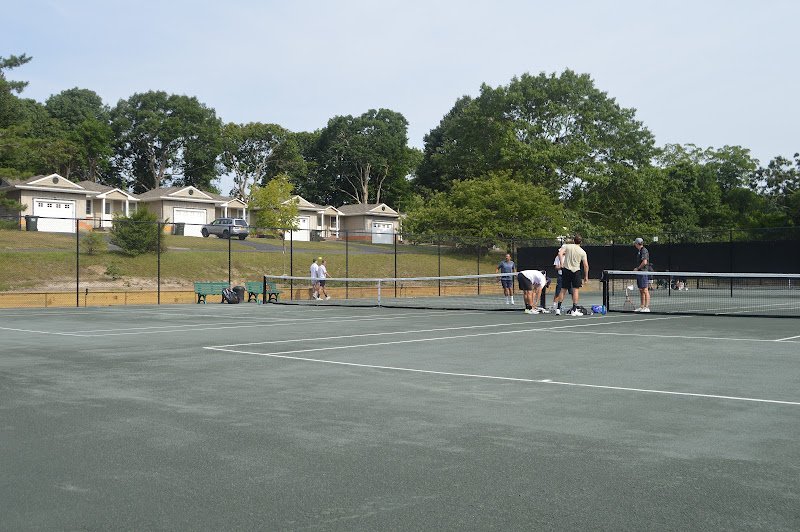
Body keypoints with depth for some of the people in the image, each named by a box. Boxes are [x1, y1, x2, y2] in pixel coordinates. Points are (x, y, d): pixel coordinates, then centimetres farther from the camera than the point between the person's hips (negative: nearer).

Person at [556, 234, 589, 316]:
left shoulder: (566, 246, 3)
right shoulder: (582, 252, 2)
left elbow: (560, 253, -15)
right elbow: (586, 265, 0)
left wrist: (561, 263, -9)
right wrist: (586, 277, 6)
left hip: (566, 269, 2)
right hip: (576, 271, -2)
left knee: (563, 290, 8)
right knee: (576, 290, 2)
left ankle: (558, 308, 9)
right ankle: (574, 310, -1)